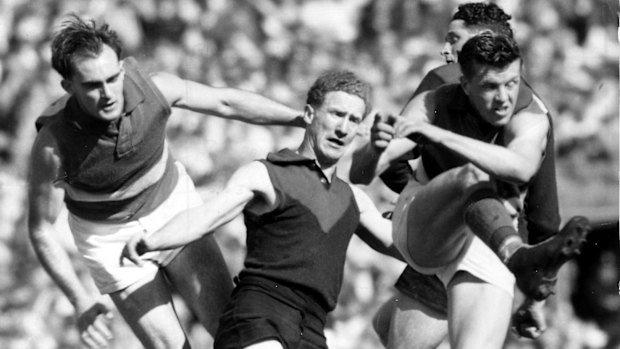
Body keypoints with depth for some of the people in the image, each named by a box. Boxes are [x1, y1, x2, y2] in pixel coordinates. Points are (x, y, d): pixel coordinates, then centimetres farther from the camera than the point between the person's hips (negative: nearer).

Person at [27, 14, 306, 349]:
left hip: (172, 208, 3)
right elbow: (40, 230, -22)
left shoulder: (150, 86, -28)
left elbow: (227, 102, -12)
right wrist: (81, 303, -31)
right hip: (111, 237, -2)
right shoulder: (52, 143, -34)